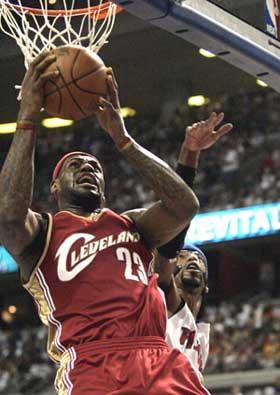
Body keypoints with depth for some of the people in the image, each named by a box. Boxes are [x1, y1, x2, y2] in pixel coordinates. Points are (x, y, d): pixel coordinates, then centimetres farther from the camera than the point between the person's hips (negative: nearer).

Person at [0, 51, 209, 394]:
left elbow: (185, 206, 10)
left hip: (162, 361, 4)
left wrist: (121, 138, 12)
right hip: (91, 366, -4)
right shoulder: (42, 232, 15)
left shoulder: (132, 227, 27)